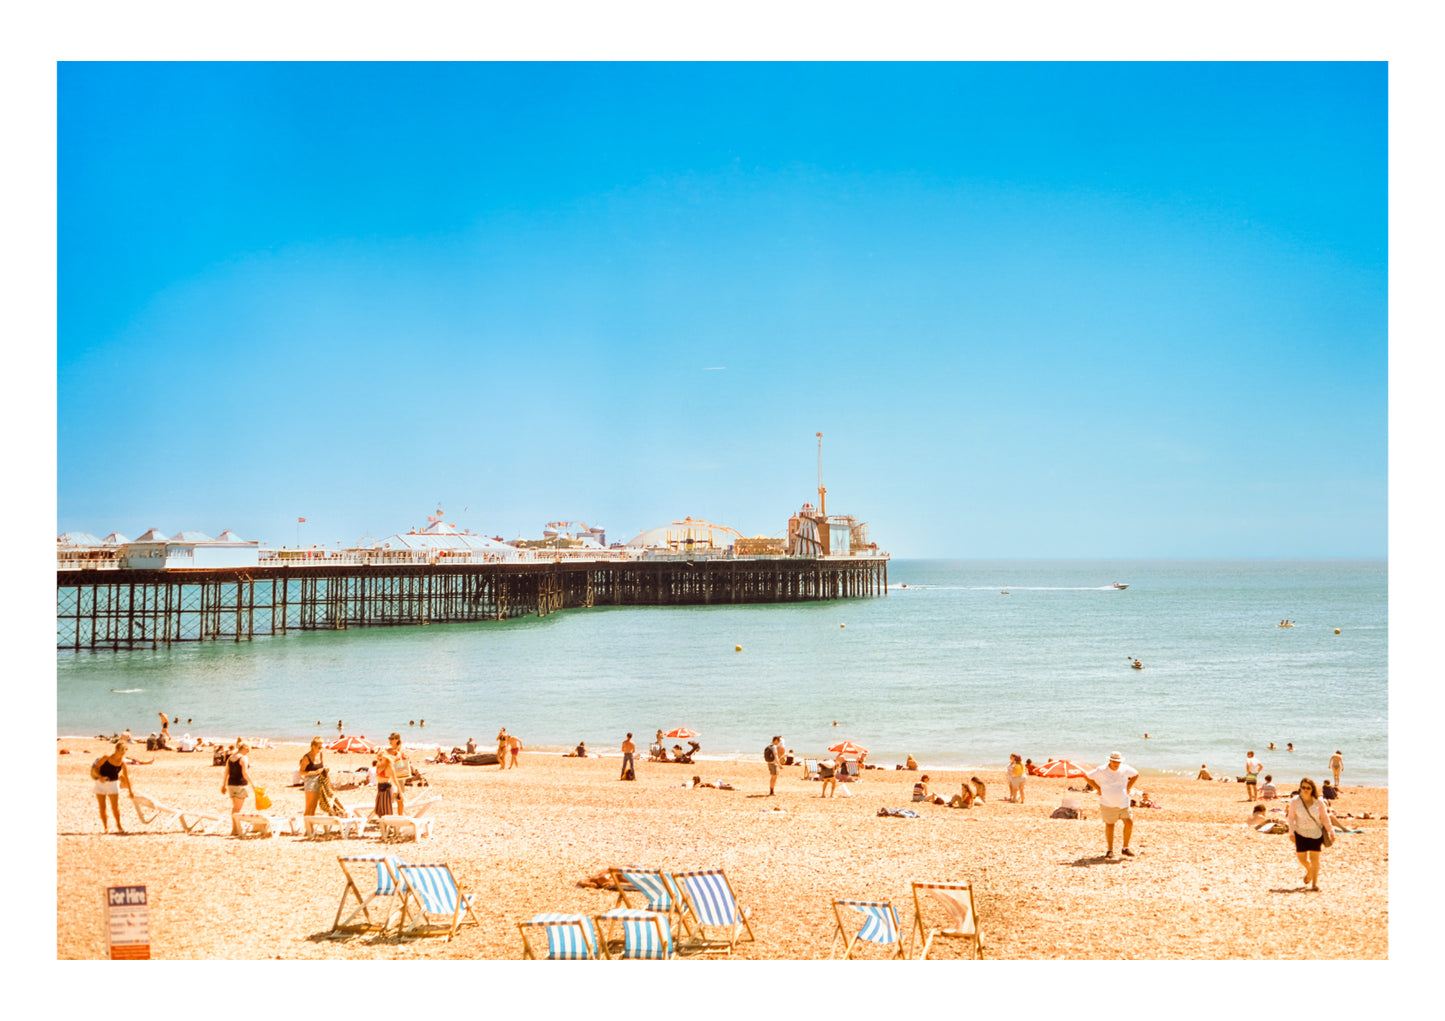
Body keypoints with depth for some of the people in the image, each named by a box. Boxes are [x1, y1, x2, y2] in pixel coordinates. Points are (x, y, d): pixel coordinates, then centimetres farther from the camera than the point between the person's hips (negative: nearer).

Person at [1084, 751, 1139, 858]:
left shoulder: (1125, 769, -1)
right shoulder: (1101, 771, -9)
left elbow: (1136, 774, 19)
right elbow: (1087, 777, 1)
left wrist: (1128, 787, 9)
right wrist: (1098, 788, -2)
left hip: (1123, 802, 2)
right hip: (1108, 804, -2)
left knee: (1129, 822, -7)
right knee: (1109, 825, 1)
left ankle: (1125, 848, 7)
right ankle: (1110, 850, 15)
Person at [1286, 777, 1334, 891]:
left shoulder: (1319, 802, -5)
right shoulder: (1295, 801, -6)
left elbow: (1325, 818, 2)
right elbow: (1291, 817, -2)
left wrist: (1331, 832, -2)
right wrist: (1291, 833, -8)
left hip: (1315, 833, -1)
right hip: (1300, 833, 1)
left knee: (1314, 858, -3)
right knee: (1301, 857, 2)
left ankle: (1315, 883, 6)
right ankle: (1309, 870, 36)